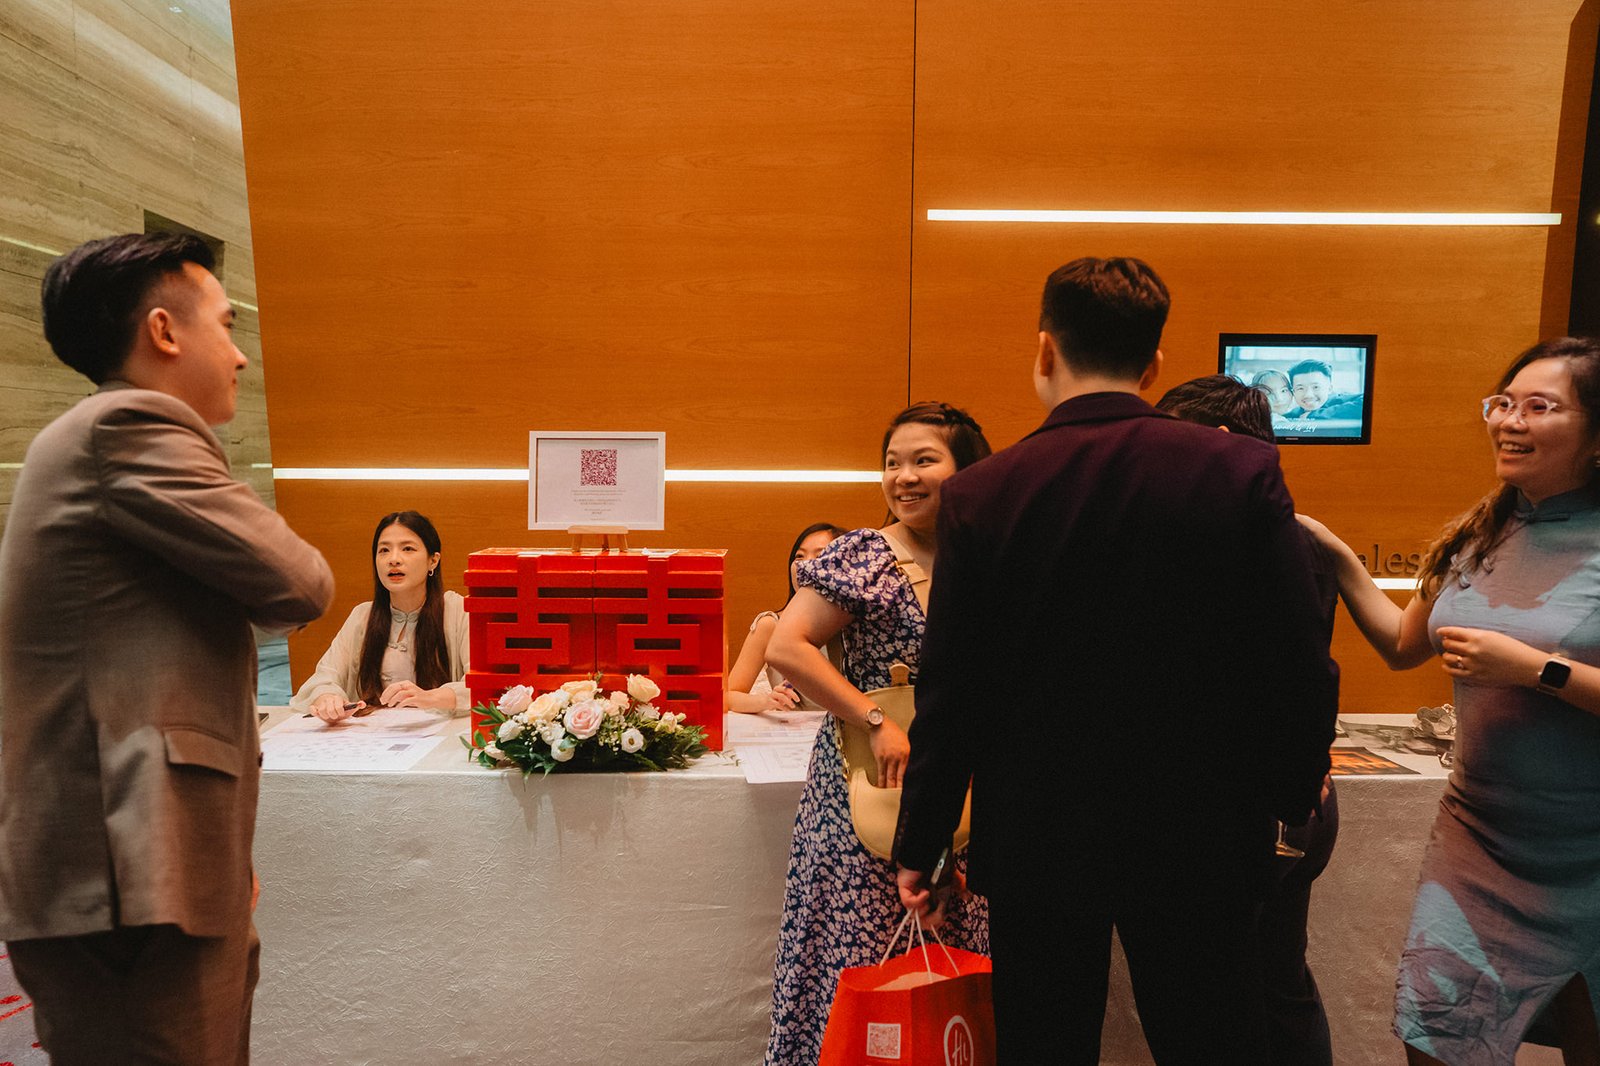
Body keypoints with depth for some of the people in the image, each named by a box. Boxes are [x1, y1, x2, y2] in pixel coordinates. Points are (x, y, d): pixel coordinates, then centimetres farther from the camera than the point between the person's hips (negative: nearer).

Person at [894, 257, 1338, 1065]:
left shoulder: (980, 495, -12)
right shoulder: (1242, 472, -10)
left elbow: (950, 695, -8)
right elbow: (1299, 664, -7)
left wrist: (919, 846, 3)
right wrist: (1294, 795, 11)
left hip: (1036, 846, 0)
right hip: (1199, 844, 1)